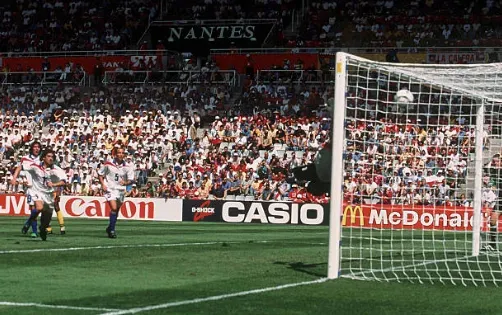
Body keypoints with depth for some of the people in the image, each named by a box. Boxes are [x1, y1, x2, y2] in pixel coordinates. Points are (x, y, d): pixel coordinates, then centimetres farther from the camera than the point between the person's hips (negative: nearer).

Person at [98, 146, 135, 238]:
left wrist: (125, 183, -26)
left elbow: (131, 180, -4)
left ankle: (110, 228, 34)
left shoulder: (127, 167, -3)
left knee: (116, 210, 14)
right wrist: (103, 184, -8)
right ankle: (112, 230, -11)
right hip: (110, 189, -4)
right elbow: (100, 174, 5)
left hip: (121, 190, 4)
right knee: (114, 208, -19)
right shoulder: (108, 164, -7)